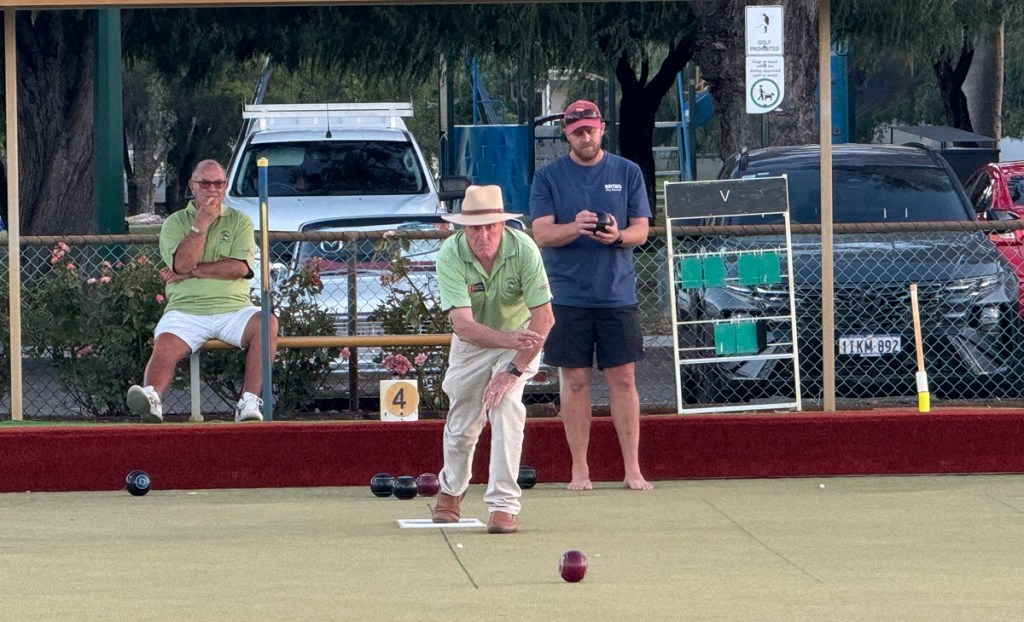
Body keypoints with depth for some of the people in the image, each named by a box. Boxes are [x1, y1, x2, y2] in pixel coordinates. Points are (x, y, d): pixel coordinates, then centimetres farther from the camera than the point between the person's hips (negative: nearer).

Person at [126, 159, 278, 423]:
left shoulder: (240, 221, 15)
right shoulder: (175, 223, 13)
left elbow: (240, 267, -2)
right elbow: (180, 264, -5)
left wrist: (194, 270, -5)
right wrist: (202, 222, -8)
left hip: (233, 309, 1)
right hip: (186, 310, -1)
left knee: (267, 323, -29)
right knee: (165, 345, -30)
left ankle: (250, 403, -36)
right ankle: (152, 397, -54)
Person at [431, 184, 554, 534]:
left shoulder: (524, 250, -30)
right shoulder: (450, 256, -29)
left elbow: (544, 319, -28)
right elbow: (463, 325, -38)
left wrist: (514, 370, -33)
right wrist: (508, 340, -56)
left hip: (520, 337, -2)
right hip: (472, 343, 2)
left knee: (506, 404, -23)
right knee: (462, 422, 8)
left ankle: (504, 505, -19)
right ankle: (451, 490, 40)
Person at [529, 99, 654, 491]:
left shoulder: (627, 173, 8)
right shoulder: (549, 178, 4)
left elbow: (642, 229, 6)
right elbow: (541, 234, -4)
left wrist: (619, 236, -17)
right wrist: (575, 228, -23)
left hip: (617, 294, 1)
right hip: (567, 294, -1)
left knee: (623, 379, -1)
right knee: (575, 380, 1)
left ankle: (633, 469, 2)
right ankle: (579, 469, 7)